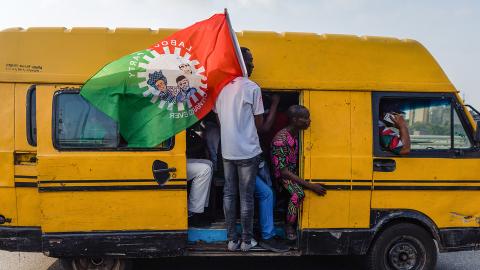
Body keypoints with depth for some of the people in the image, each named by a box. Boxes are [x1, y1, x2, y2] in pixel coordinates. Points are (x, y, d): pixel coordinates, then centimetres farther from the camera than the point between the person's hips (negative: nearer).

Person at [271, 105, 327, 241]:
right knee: (298, 192, -33)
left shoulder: (298, 134, -2)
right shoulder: (280, 139, -25)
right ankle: (289, 226, -11)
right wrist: (309, 185, -31)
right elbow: (283, 171, -27)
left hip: (296, 172, 7)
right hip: (283, 175, -7)